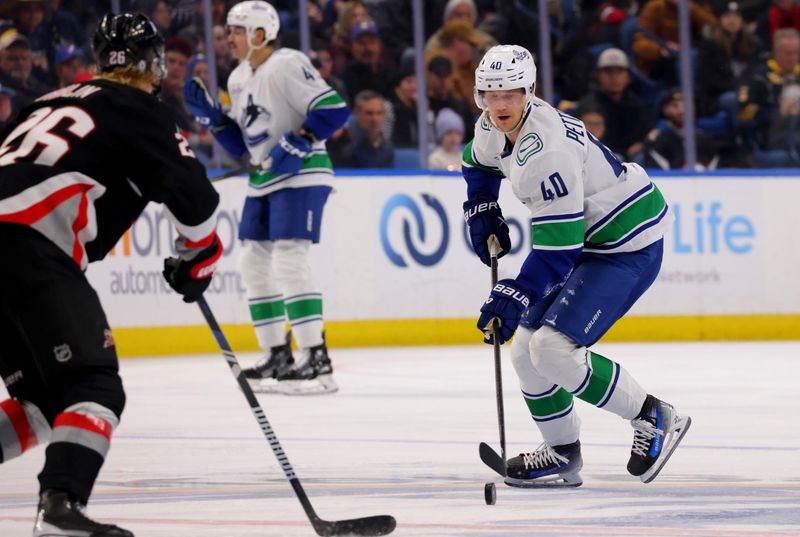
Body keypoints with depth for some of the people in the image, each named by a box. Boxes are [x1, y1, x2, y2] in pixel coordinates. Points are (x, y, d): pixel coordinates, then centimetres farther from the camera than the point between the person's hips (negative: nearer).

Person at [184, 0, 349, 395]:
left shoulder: (288, 66, -15)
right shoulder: (238, 79, 13)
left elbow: (334, 109, -21)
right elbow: (240, 144, 16)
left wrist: (297, 141, -25)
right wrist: (210, 116, 4)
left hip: (301, 174, -10)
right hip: (264, 180, 10)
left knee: (289, 260, -18)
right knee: (253, 262, 8)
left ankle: (316, 359, -17)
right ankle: (277, 357, 17)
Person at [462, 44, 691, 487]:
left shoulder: (544, 151, -30)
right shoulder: (493, 128, -1)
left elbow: (558, 246, -30)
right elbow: (479, 163, 26)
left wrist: (514, 297, -30)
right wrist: (481, 211, 14)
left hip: (628, 246, -10)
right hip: (589, 240, 10)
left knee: (554, 348, -21)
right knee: (525, 347, 9)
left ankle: (653, 418, -7)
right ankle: (562, 456, 23)